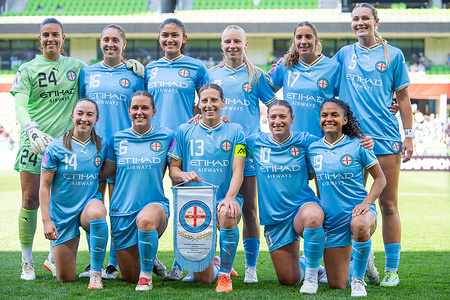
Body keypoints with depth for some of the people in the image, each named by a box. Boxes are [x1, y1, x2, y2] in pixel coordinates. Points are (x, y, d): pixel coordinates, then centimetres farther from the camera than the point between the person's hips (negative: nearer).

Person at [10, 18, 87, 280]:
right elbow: (20, 106, -6)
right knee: (30, 201, -3)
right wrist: (32, 130, -25)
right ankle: (27, 261, 9)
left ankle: (54, 257, 19)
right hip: (34, 143, -2)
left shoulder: (77, 67, 11)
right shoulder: (28, 69, 3)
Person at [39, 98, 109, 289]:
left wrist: (100, 205, 8)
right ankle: (56, 256, 42)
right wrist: (46, 220, -12)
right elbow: (44, 186, -6)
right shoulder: (56, 148, -9)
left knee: (96, 213, -40)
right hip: (62, 212, -1)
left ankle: (96, 274, -25)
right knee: (65, 279, 3)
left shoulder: (102, 146, -1)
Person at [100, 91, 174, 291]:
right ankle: (149, 259, 45)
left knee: (146, 219, -42)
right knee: (129, 277, 8)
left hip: (155, 203, -3)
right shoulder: (117, 139, 6)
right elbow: (106, 172, 18)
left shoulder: (166, 136, 2)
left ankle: (146, 275, -18)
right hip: (122, 210, 3)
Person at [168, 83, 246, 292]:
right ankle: (212, 265, 38)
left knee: (228, 216, -40)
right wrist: (183, 175, -15)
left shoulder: (235, 131, 6)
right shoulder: (185, 131, 9)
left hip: (224, 199, -1)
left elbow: (237, 170, -4)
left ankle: (224, 273, -16)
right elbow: (173, 169, 10)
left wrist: (229, 198, -22)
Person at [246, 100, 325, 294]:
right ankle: (304, 264, 42)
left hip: (303, 205, -2)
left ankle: (311, 274, -19)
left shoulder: (304, 141, -3)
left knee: (313, 218, -42)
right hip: (273, 217, 3)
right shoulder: (255, 142, 2)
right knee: (289, 280, 5)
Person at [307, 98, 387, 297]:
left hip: (358, 209, -3)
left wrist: (366, 203, -15)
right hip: (331, 218, 3)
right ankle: (358, 260, 39)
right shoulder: (312, 149, 4)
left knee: (359, 227, -43)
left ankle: (358, 277, -16)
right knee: (337, 285, 4)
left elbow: (380, 178, 0)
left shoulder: (357, 146, -5)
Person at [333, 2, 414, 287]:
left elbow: (403, 97, 7)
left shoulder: (393, 55, 6)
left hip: (386, 138, -2)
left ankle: (392, 269, 8)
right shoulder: (344, 55, 11)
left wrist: (409, 135, 2)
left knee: (388, 205, 1)